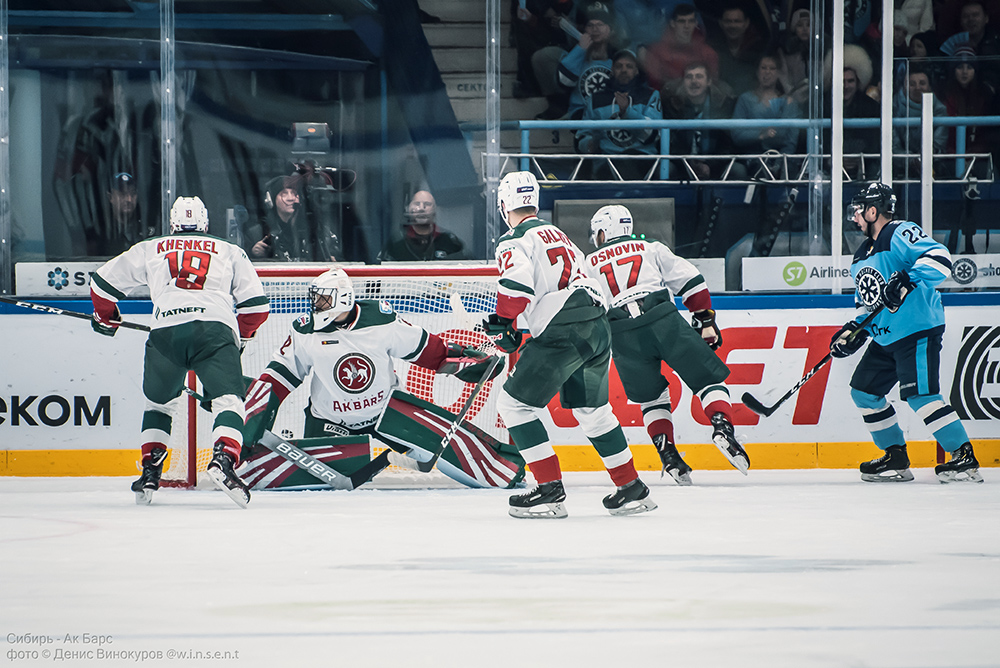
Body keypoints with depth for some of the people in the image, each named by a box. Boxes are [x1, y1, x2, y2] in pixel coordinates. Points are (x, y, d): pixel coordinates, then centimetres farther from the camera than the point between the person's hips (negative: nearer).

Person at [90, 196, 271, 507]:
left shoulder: (149, 249, 27)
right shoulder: (230, 252, 25)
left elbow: (103, 282, 31)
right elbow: (256, 304, 18)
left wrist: (106, 318, 49)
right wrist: (240, 335, 36)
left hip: (165, 332, 1)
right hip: (215, 328, -1)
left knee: (157, 402, 22)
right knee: (228, 399, -4)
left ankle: (150, 470, 16)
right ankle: (224, 458, -30)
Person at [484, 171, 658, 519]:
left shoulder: (514, 241, -1)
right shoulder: (557, 234, 25)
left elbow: (516, 284, -19)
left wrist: (503, 324, -5)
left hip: (564, 332, -8)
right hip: (598, 326, 8)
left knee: (515, 402, -1)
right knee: (592, 410, 23)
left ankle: (550, 490, -9)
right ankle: (633, 490, 26)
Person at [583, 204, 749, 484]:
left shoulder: (587, 265, 24)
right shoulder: (651, 248, 22)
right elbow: (691, 282, 15)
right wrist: (706, 322, 20)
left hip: (622, 333, 1)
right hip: (663, 319, -1)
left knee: (651, 397, 19)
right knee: (707, 377, 5)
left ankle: (667, 452, 5)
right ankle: (722, 426, -18)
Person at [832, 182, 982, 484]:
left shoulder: (901, 234, -10)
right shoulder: (862, 258, 19)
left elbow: (940, 259, -24)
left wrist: (906, 281, -33)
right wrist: (853, 332, 10)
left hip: (918, 332, -10)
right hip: (884, 339, 10)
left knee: (920, 395, -20)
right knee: (864, 391, 9)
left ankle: (964, 458, -19)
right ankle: (896, 458, 16)